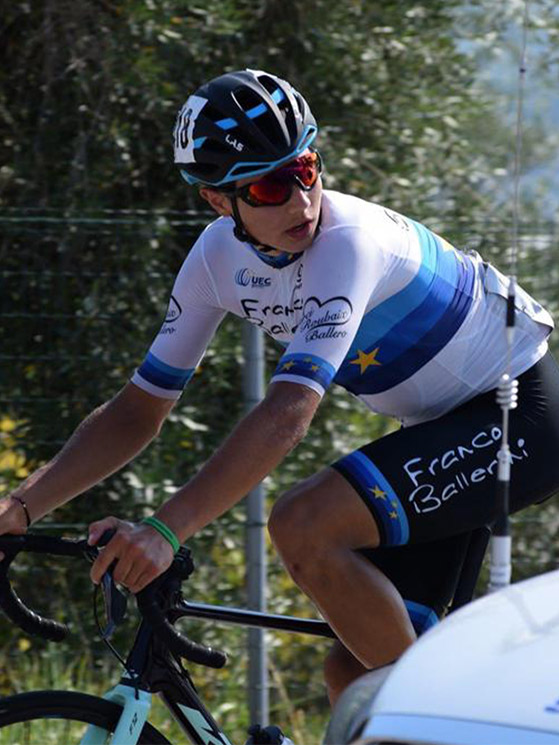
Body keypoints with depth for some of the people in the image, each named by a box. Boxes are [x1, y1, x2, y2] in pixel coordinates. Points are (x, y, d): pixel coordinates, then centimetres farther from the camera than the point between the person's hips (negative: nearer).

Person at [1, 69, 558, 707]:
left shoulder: (351, 241, -29)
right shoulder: (219, 257, -6)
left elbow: (288, 415, -40)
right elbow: (137, 412, 0)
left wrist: (167, 529, -49)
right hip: (439, 429, 8)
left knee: (303, 527, -27)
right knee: (353, 674, 1)